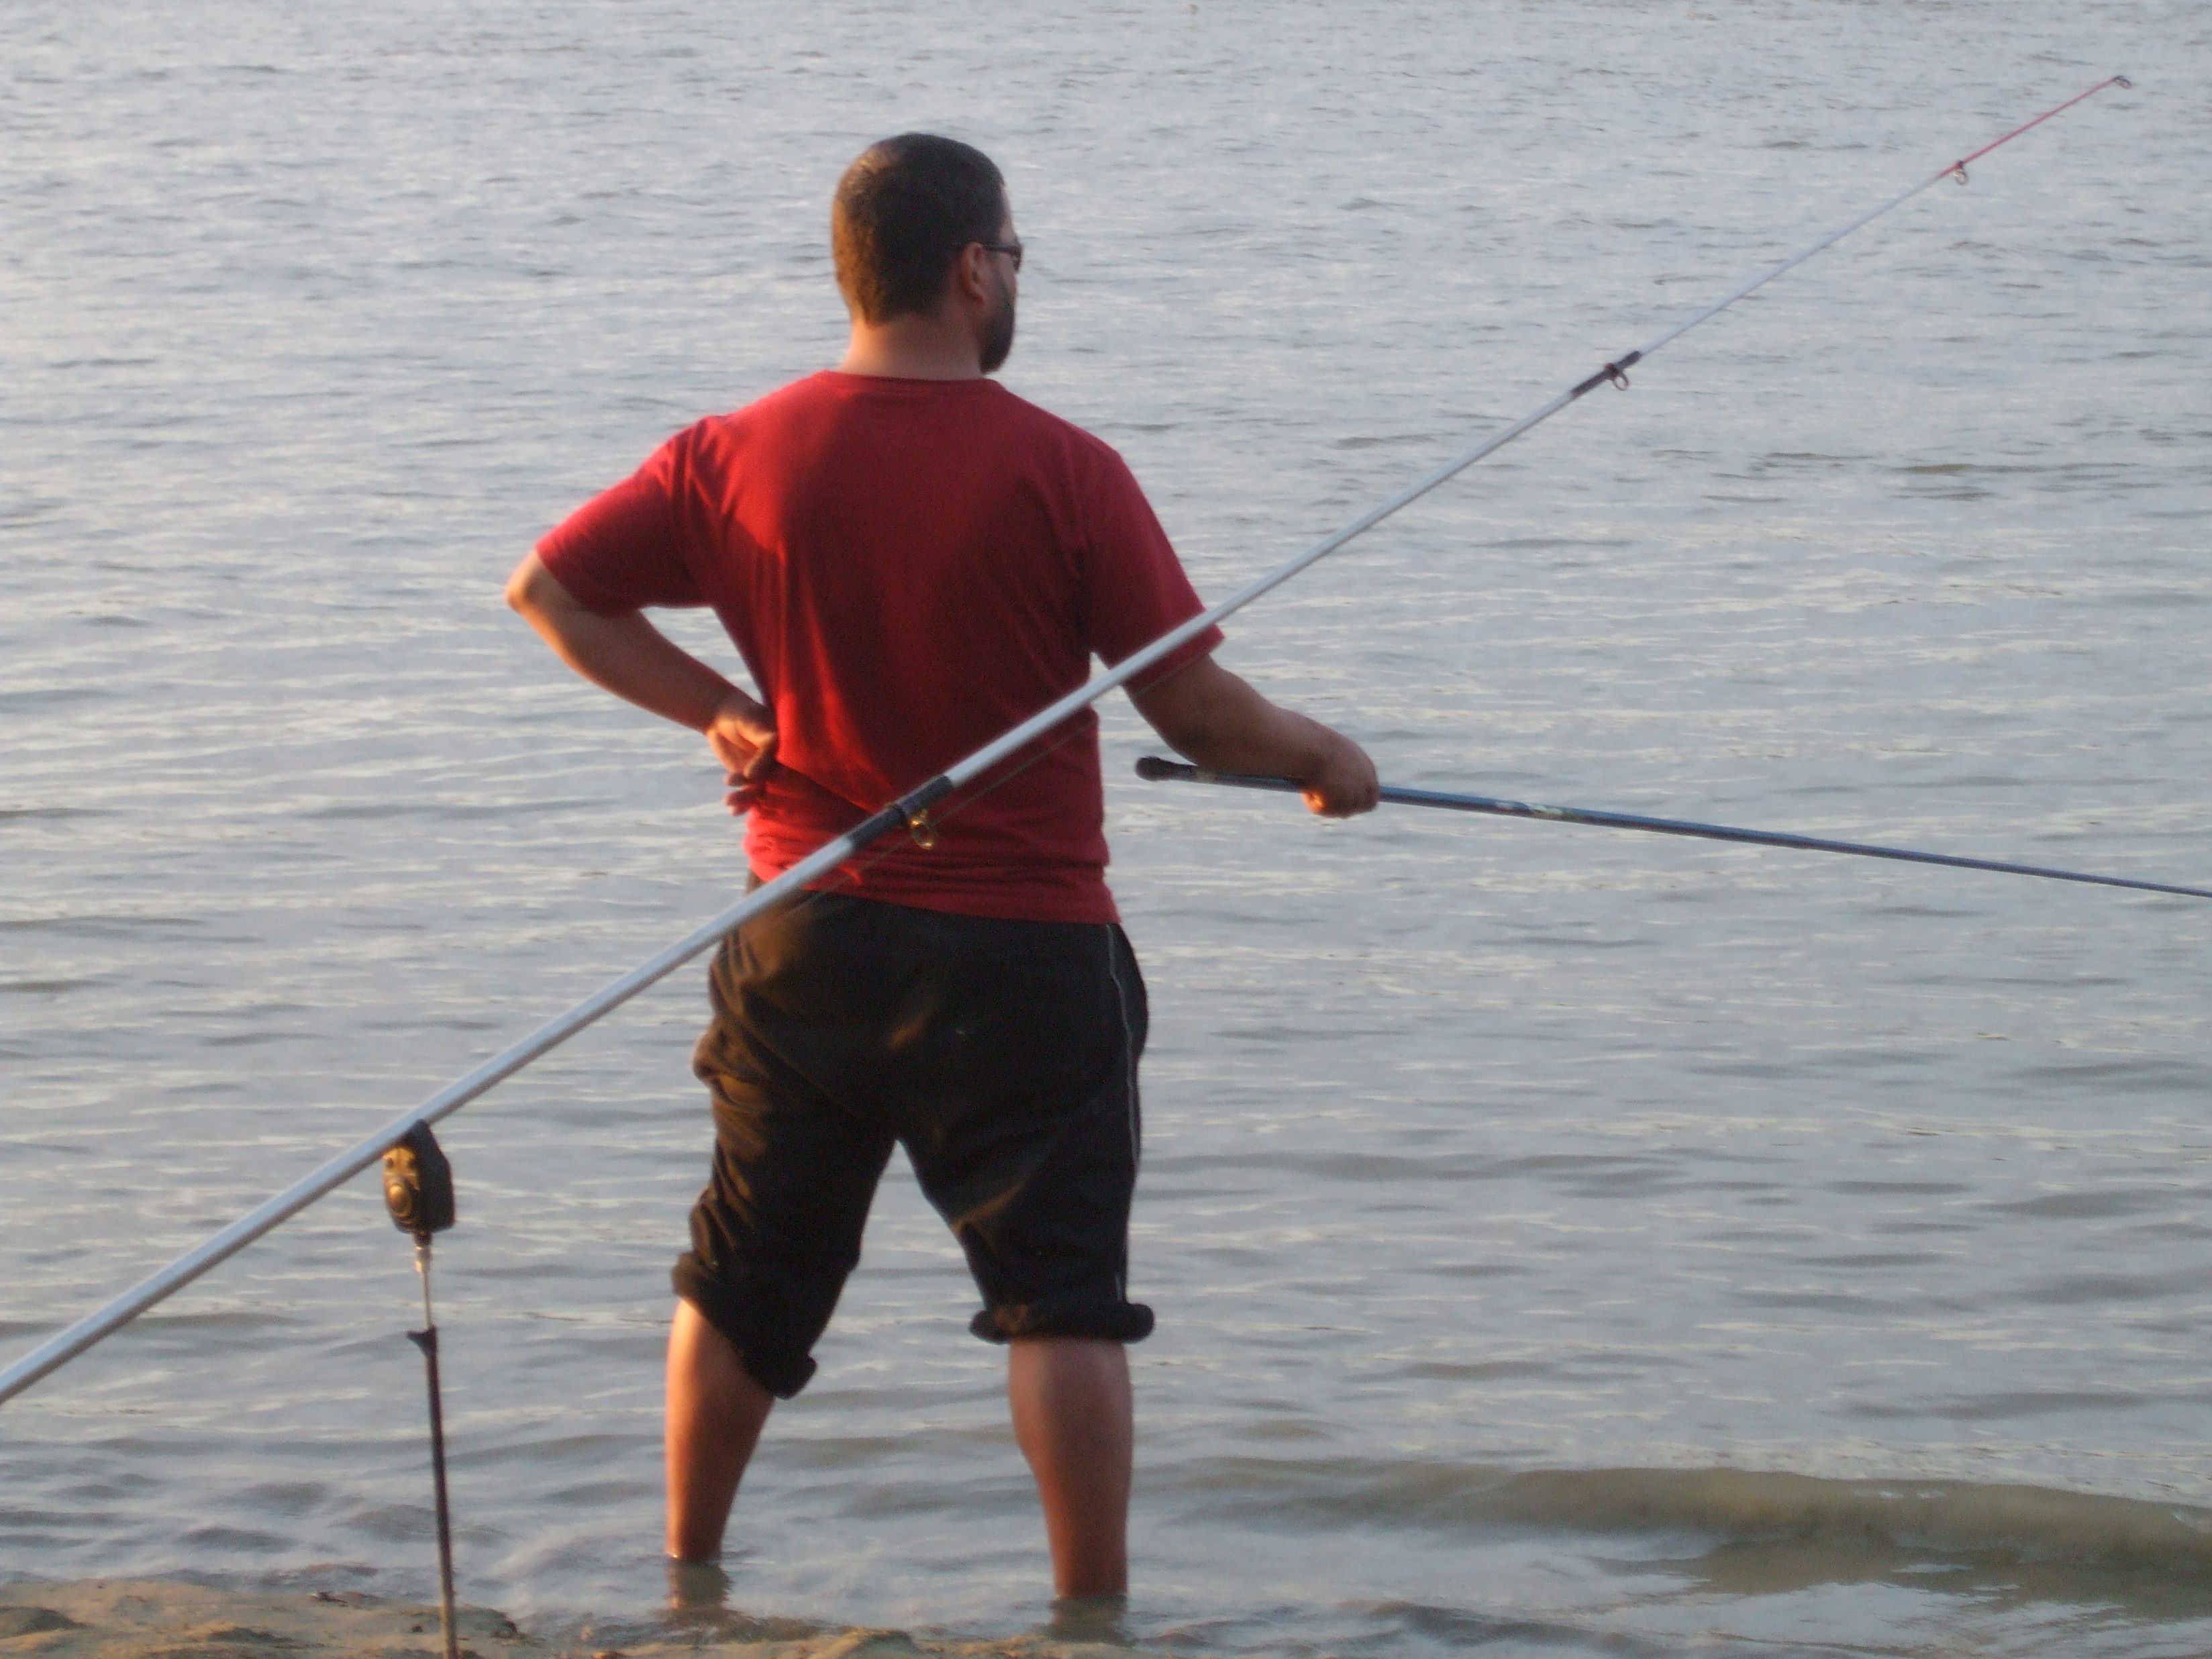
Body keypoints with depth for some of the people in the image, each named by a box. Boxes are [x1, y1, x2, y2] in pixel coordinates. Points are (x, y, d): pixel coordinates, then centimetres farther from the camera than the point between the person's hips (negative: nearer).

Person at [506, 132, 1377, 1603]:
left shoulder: (737, 458, -2)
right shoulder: (1063, 473, -12)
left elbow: (549, 590, 6)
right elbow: (1198, 715, -9)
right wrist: (1326, 760, 10)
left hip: (809, 941, 4)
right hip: (1023, 948, -4)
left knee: (744, 1286, 17)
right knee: (1063, 1296, 1)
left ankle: (686, 1582, 28)